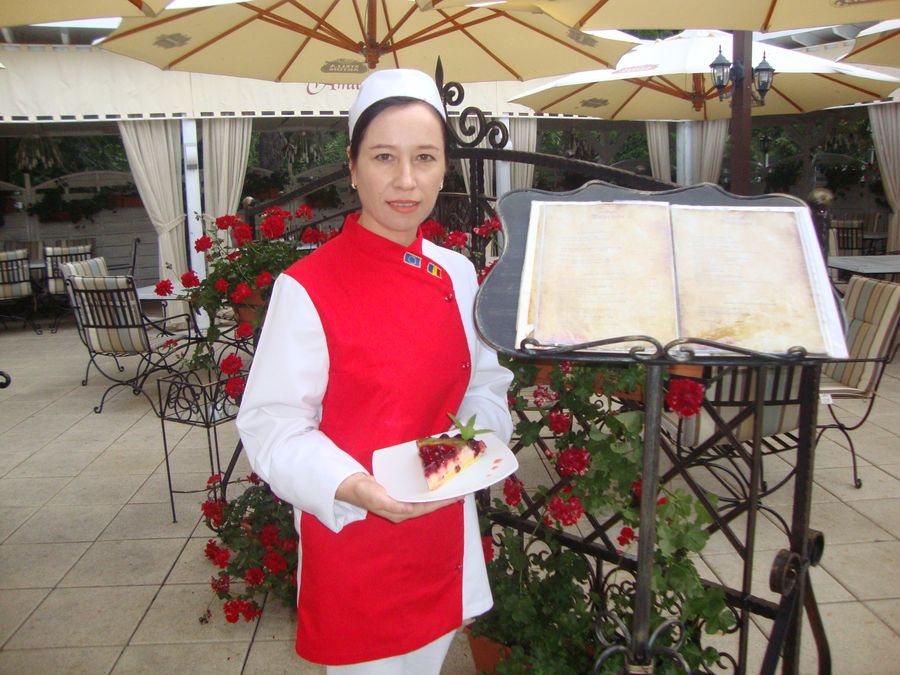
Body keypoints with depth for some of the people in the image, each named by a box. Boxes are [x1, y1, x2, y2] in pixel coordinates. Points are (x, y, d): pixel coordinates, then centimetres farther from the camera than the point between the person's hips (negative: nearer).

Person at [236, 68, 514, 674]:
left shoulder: (456, 275, 1)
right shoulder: (306, 289, -17)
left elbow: (485, 387, 10)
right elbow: (272, 426, -16)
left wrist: (477, 440, -10)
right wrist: (355, 488, -30)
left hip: (444, 530, 6)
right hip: (352, 539, -5)